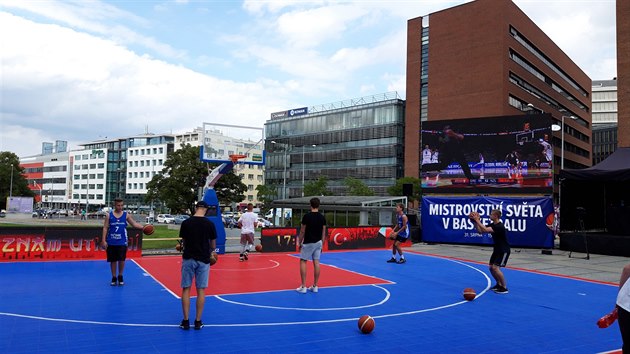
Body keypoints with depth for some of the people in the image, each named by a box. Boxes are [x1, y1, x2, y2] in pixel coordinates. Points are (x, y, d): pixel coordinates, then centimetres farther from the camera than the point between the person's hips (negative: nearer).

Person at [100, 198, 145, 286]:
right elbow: (105, 228, 1)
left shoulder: (126, 215, 1)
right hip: (111, 242, 0)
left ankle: (120, 277, 18)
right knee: (113, 260, 7)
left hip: (122, 242, 0)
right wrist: (103, 240, -6)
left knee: (121, 260, -2)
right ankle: (114, 278, 20)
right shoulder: (109, 215, 1)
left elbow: (134, 224, -2)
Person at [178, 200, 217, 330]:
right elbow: (213, 245, 2)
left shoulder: (186, 222, -3)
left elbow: (183, 242, 7)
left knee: (186, 289, 8)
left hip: (188, 258, 1)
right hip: (203, 260, -1)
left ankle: (186, 321, 11)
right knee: (201, 290, 6)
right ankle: (198, 322, 11)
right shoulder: (209, 223, -6)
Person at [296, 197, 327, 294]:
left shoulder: (306, 216, -12)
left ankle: (303, 287, 0)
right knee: (316, 263, 7)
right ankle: (315, 286, 11)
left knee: (303, 262, 4)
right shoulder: (322, 217, 2)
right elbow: (323, 233, 5)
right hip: (318, 242, 5)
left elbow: (302, 231, -7)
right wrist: (322, 244, 15)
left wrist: (300, 243, 4)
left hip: (308, 243, -5)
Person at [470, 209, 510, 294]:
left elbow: (485, 230, -37)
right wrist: (475, 222, -8)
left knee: (495, 268, -16)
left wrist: (477, 220, -32)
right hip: (497, 249, 9)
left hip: (504, 251, -9)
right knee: (491, 267, 9)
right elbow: (480, 230, 3)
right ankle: (499, 284, 26)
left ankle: (504, 288, -4)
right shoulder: (492, 224, 2)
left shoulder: (500, 226, -26)